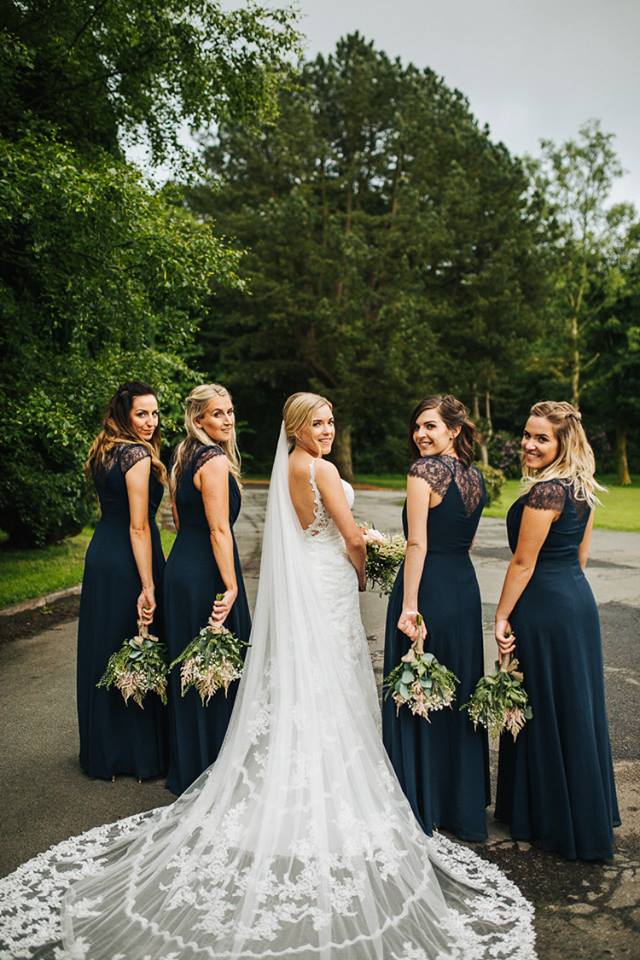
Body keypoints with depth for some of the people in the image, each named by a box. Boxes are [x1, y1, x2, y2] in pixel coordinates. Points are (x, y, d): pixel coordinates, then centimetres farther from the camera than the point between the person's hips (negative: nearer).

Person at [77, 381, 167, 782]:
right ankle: (140, 753, 16)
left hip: (100, 554, 9)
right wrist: (149, 586, -21)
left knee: (103, 651, 16)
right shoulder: (138, 455, -16)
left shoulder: (104, 452, 11)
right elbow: (138, 527, -21)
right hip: (128, 559, -9)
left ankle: (103, 750, 31)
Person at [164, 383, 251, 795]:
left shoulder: (185, 458, 13)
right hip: (207, 575, -10)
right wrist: (230, 587, -20)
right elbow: (219, 530, -21)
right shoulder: (216, 461, -15)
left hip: (180, 570, 10)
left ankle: (187, 769, 31)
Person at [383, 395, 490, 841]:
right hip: (465, 587, 8)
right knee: (460, 693, 18)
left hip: (429, 587, -8)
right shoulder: (476, 476, 10)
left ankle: (422, 807, 18)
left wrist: (409, 607, -20)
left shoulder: (424, 470, -14)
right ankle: (464, 802, 32)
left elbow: (418, 544, -20)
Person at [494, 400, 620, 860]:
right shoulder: (581, 489, 8)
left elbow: (523, 563, -18)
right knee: (576, 707, 18)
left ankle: (553, 821, 20)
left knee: (544, 710, 5)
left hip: (545, 609, -9)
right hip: (579, 600, 9)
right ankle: (588, 815, 33)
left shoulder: (545, 492, -20)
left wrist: (502, 617, -12)